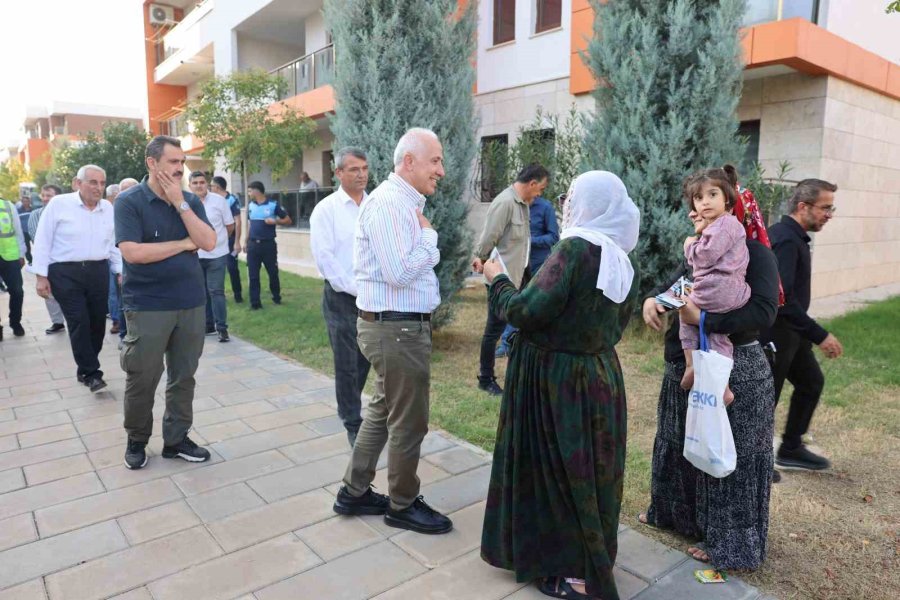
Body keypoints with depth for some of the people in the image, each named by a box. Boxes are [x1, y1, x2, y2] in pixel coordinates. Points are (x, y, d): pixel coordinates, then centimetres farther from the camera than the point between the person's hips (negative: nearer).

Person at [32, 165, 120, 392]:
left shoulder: (108, 208, 7)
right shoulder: (59, 204, -5)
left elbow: (113, 244, 14)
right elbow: (43, 241, -3)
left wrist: (120, 270, 10)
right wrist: (41, 276, -6)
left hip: (98, 272, 4)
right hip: (66, 273, -4)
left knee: (97, 322, 8)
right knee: (79, 323, -6)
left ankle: (86, 367, 24)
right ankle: (90, 373, 3)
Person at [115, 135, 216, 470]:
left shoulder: (190, 200, 6)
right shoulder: (129, 201, -7)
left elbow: (209, 243, -7)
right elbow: (133, 252, -18)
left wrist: (180, 203, -12)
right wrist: (184, 244, -11)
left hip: (191, 302, 4)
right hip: (147, 306, -4)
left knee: (184, 376, 11)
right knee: (142, 378, 7)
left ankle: (176, 439, 24)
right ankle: (136, 440, 27)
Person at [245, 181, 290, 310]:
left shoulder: (273, 205, -5)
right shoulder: (250, 206, 8)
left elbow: (288, 220, 0)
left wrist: (275, 221, -17)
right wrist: (246, 242, 16)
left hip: (268, 244, -3)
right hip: (253, 244, 3)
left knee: (273, 273, 8)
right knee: (253, 275, 2)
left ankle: (276, 297, 28)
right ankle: (255, 303, 8)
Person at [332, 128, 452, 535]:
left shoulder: (405, 203, 14)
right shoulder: (390, 203, -19)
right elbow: (400, 272, -25)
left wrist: (426, 242, -2)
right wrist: (429, 235, -13)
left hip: (396, 324, 11)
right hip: (397, 328, -11)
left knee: (383, 410, 21)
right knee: (409, 421, 5)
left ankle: (355, 492, 35)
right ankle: (403, 505, 25)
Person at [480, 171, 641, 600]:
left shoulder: (577, 247, -22)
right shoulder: (625, 261, 3)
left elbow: (528, 311, -24)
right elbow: (614, 326, 12)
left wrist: (496, 279, -7)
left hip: (558, 380, -8)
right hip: (600, 376, 8)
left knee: (559, 470, 8)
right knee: (589, 469, 21)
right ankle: (593, 561, 40)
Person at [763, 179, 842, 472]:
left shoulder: (791, 236, 10)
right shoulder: (786, 241, -22)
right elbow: (782, 298, -29)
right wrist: (820, 336, -24)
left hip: (787, 330, 10)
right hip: (774, 332, -10)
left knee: (811, 381, 20)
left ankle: (791, 449, 31)